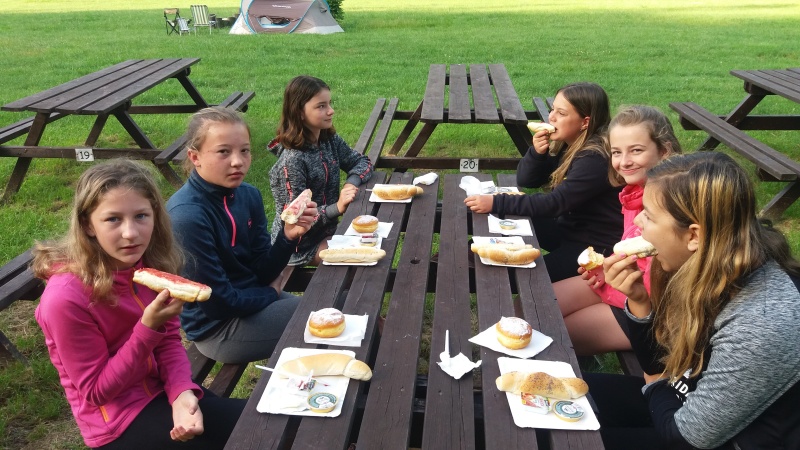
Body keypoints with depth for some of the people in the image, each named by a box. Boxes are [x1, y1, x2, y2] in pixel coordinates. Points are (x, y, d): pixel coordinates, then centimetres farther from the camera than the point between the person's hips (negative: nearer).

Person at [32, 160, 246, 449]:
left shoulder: (153, 264, -11)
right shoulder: (66, 298, -27)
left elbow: (170, 341, -2)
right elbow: (96, 392, -18)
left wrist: (183, 392, -21)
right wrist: (149, 327, -30)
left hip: (161, 390, 5)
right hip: (118, 420, -5)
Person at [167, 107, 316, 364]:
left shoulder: (249, 195, -5)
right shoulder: (187, 217, -27)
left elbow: (262, 273, -1)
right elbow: (219, 301, -22)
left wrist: (288, 236, -18)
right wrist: (272, 293, -5)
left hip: (252, 299, 7)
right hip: (216, 327, -7)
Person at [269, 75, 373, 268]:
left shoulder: (330, 140, -4)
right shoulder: (292, 161, -25)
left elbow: (362, 161, 7)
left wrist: (351, 183, -15)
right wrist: (337, 208, -35)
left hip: (327, 230, 7)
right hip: (300, 245, -7)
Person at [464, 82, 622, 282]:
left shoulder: (595, 160, -25)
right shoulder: (565, 143, 0)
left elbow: (555, 203, -31)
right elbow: (526, 181, 3)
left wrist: (496, 203, -33)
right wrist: (537, 152, -18)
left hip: (595, 245, -8)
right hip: (567, 228, 8)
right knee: (506, 226, -1)